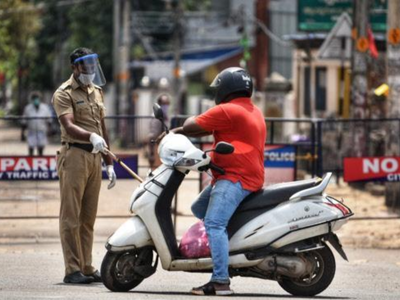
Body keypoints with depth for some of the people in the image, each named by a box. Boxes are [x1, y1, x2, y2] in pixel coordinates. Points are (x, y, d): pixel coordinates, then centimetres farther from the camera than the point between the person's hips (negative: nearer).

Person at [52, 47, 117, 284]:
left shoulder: (96, 92, 19)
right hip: (74, 156, -7)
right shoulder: (64, 93, -5)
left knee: (88, 217, 9)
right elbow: (69, 126, -20)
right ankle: (73, 270, -8)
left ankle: (87, 267, 12)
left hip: (95, 157, 7)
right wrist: (91, 136, -38)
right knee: (71, 216, -7)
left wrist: (110, 164, 20)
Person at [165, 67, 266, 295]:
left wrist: (187, 122, 14)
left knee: (214, 223, -22)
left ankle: (221, 281, -32)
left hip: (236, 178, -11)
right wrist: (177, 132, 21)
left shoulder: (227, 111, -11)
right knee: (199, 209, 24)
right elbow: (208, 130, 26)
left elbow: (191, 127, -10)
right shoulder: (253, 111, 21)